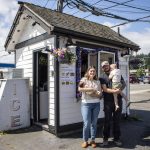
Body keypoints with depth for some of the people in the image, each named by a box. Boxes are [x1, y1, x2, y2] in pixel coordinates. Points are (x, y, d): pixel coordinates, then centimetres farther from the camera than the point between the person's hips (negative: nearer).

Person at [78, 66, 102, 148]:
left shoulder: (97, 81, 10)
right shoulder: (84, 80, 0)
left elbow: (100, 93, 8)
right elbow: (80, 89, -18)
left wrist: (95, 94, -14)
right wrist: (92, 89, -17)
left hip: (96, 104, 3)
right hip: (86, 104, -3)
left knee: (94, 123, 9)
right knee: (86, 123, -4)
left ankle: (93, 140, 24)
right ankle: (85, 140, 15)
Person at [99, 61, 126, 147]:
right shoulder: (102, 77, 4)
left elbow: (124, 84, 7)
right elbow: (105, 89, -8)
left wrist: (120, 90, -14)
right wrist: (115, 91, -22)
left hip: (118, 100, 2)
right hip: (108, 101, -2)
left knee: (117, 120, 9)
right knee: (107, 120, 4)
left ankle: (117, 138, 21)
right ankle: (105, 139, 16)